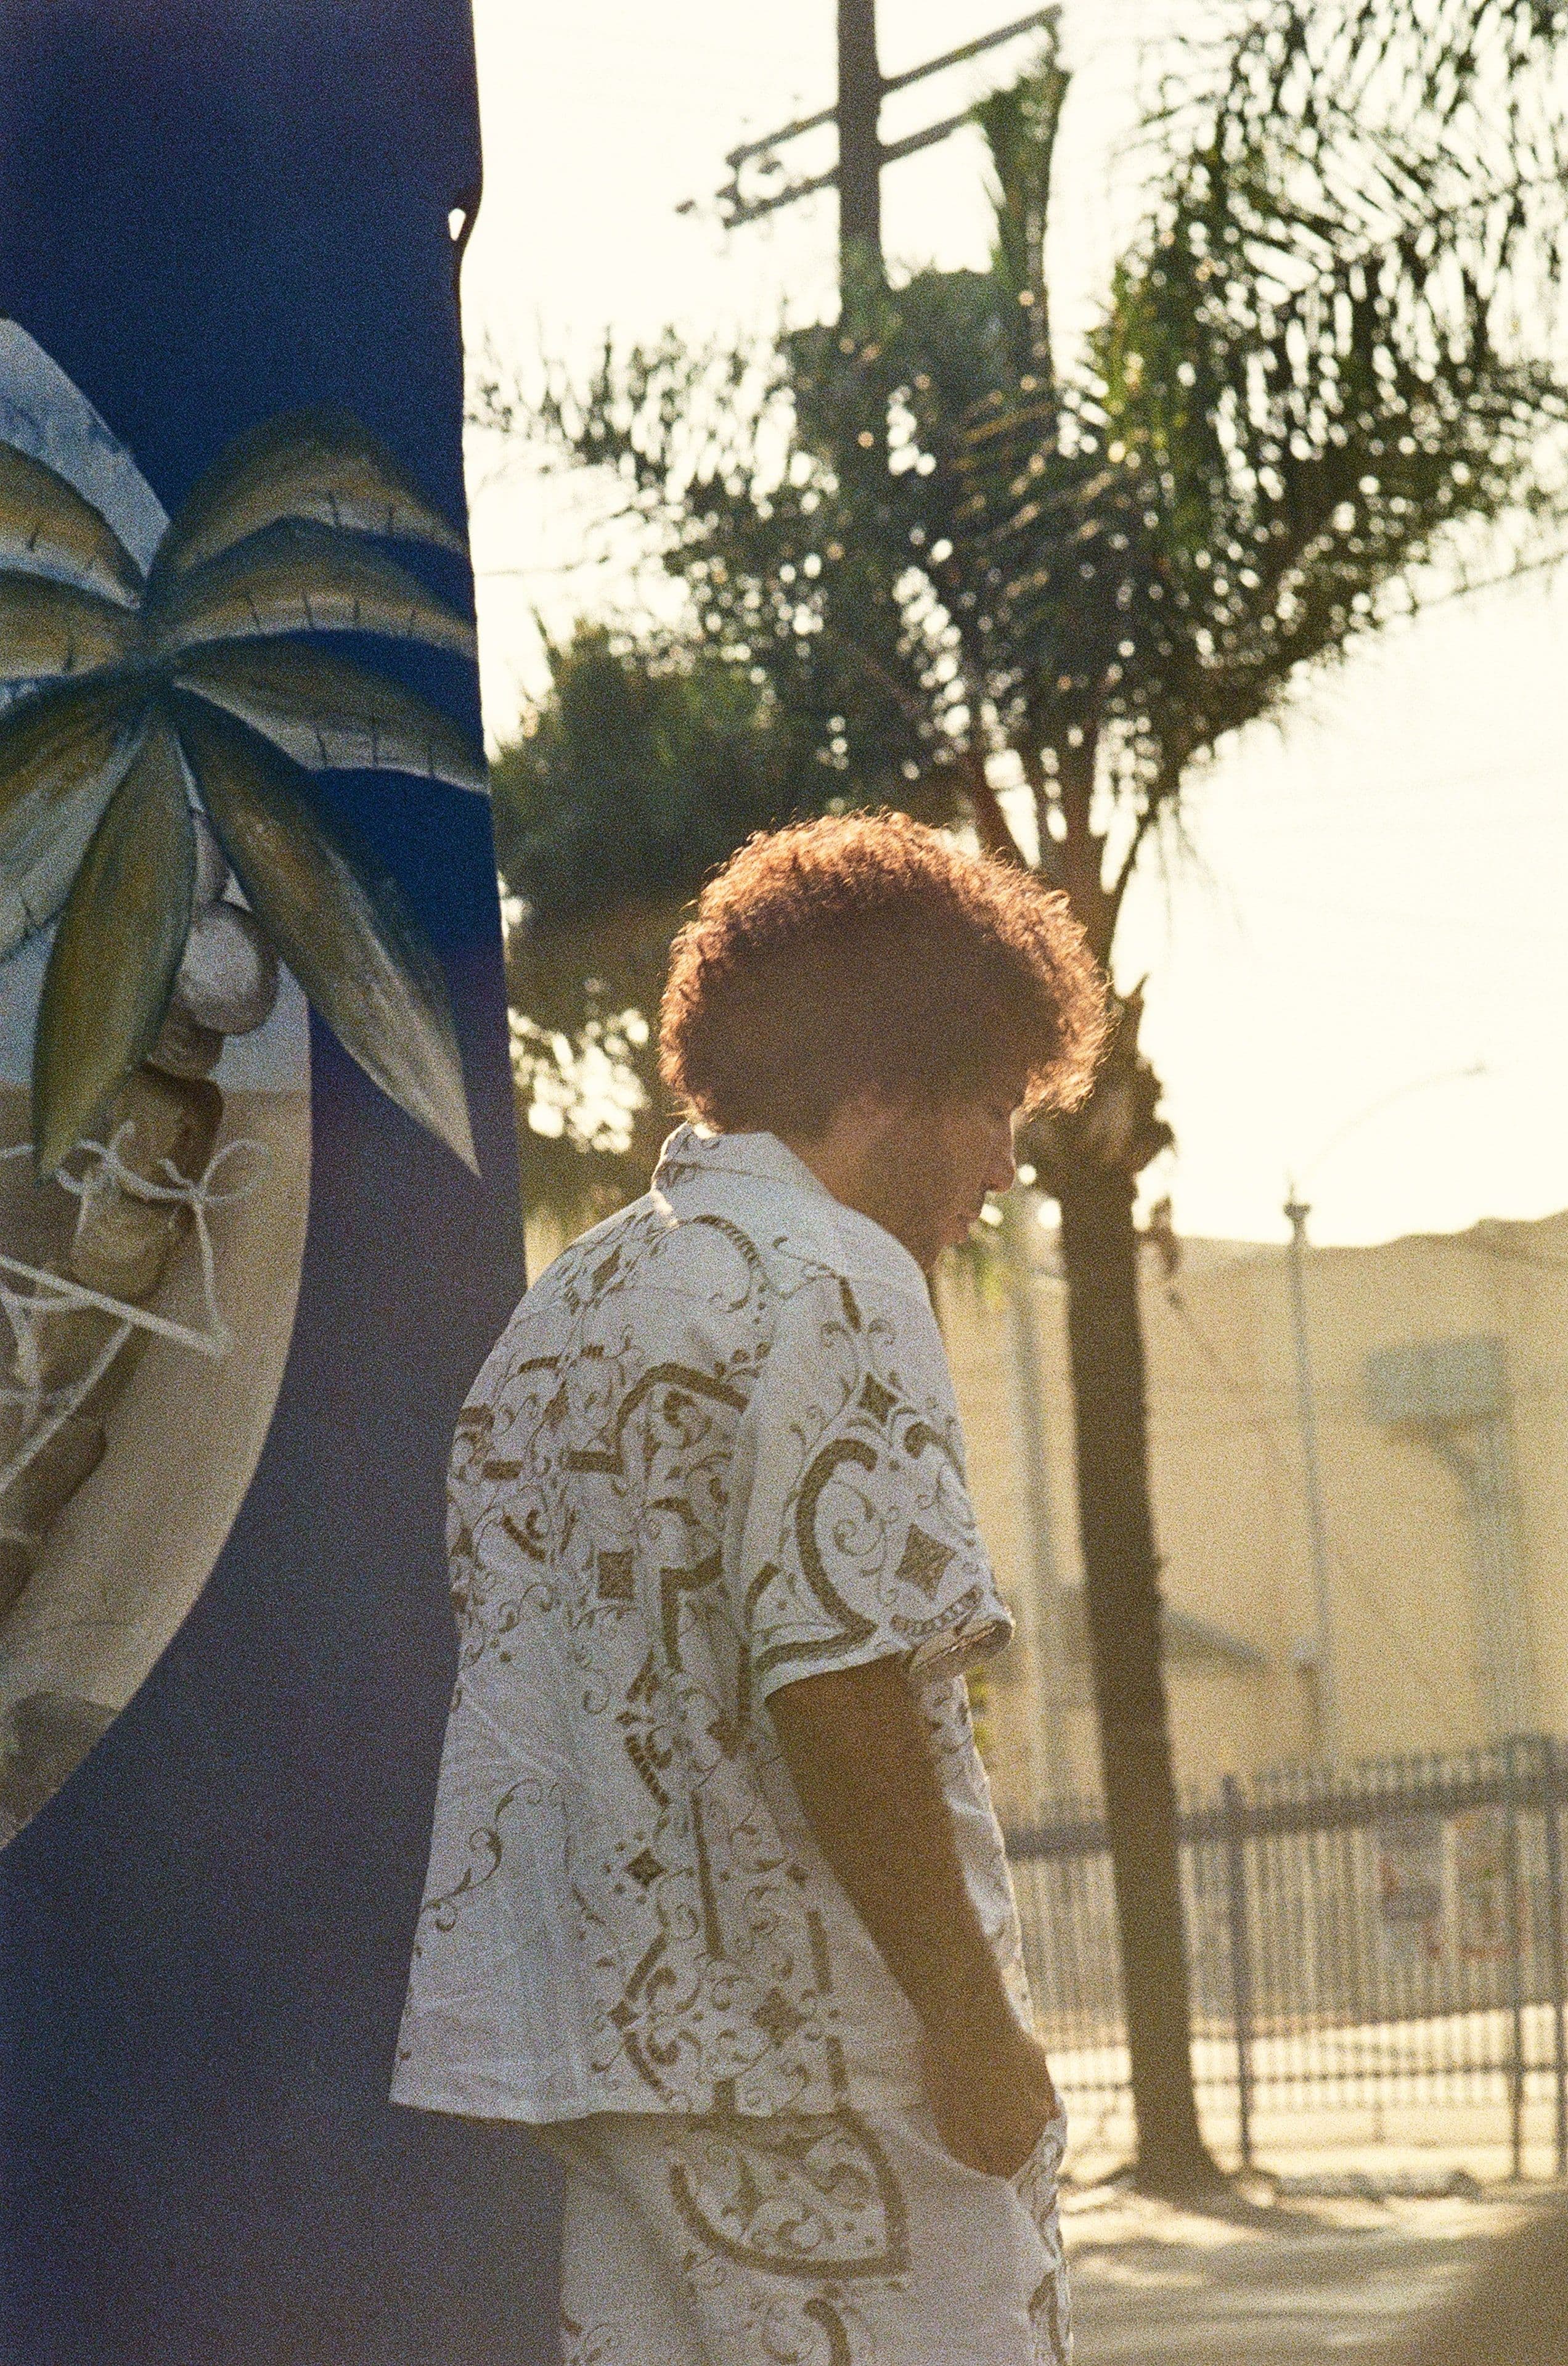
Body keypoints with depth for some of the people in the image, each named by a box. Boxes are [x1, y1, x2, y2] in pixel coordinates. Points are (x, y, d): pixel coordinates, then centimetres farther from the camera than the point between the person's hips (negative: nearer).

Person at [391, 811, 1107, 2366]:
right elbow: (836, 1684, -19)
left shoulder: (557, 1311, 17)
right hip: (819, 2061, -8)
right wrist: (972, 2011, -16)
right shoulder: (833, 1281, -10)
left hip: (591, 2040, 8)